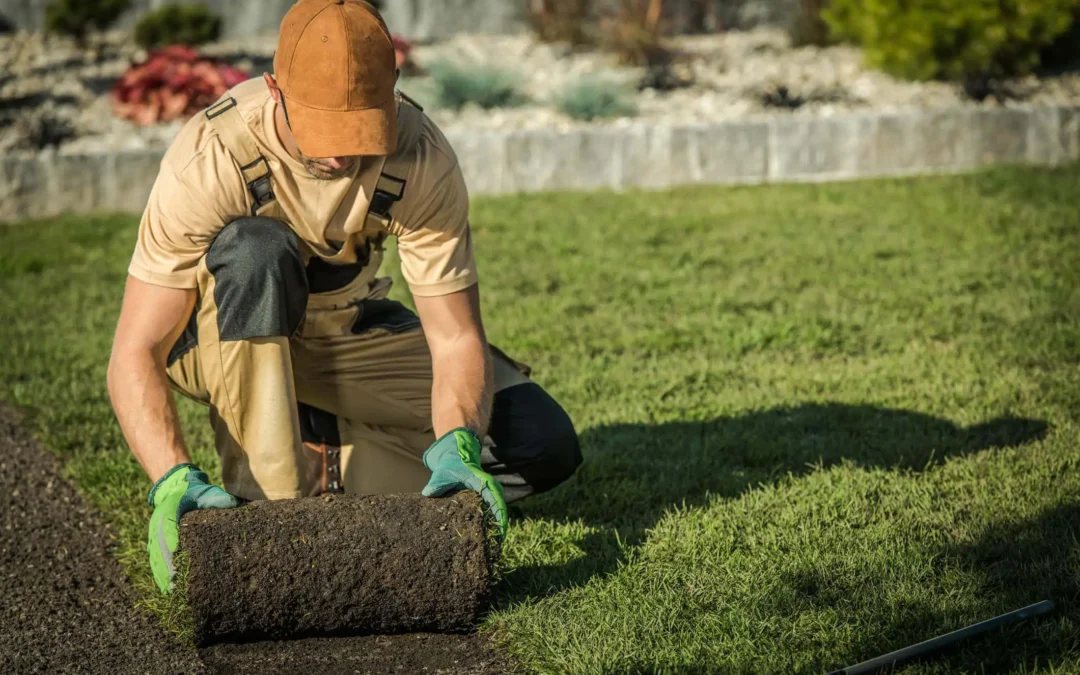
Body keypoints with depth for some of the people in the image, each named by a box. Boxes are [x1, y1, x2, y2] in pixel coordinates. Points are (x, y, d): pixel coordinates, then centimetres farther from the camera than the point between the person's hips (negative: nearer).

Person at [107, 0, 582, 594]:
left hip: (343, 331, 3)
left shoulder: (421, 160, -25)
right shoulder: (210, 159, -32)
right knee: (258, 250, -39)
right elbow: (134, 355, -33)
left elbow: (455, 340, -22)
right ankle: (263, 499, -31)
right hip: (219, 337, -3)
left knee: (545, 448, -13)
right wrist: (174, 481, -49)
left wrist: (456, 446, -42)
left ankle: (317, 459, -3)